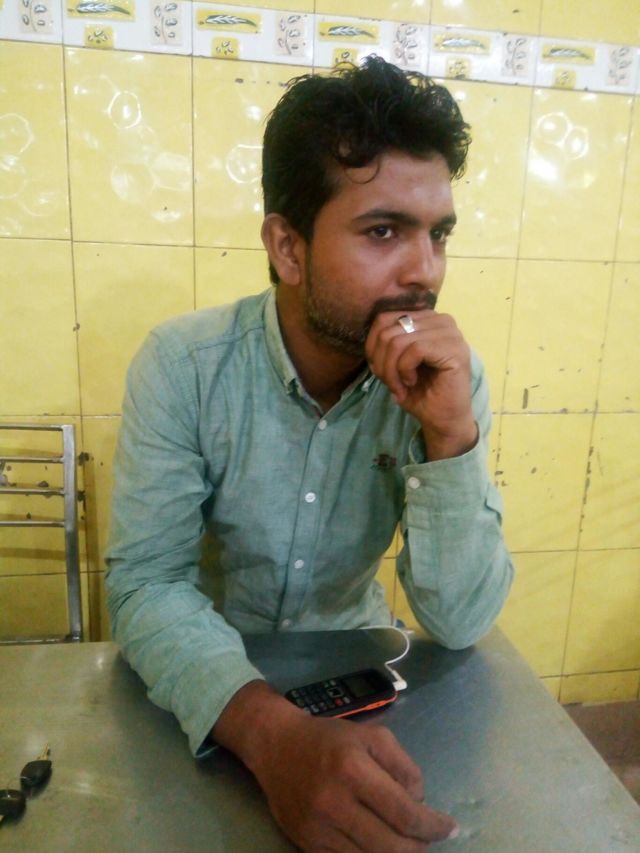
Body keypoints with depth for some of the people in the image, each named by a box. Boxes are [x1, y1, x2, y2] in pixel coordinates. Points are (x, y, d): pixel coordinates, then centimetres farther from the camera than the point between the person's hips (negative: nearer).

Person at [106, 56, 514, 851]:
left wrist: (452, 433, -30)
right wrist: (271, 730, -36)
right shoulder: (183, 365, -18)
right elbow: (146, 582, -20)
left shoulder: (448, 377, -14)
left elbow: (459, 624, -16)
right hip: (203, 671, 0)